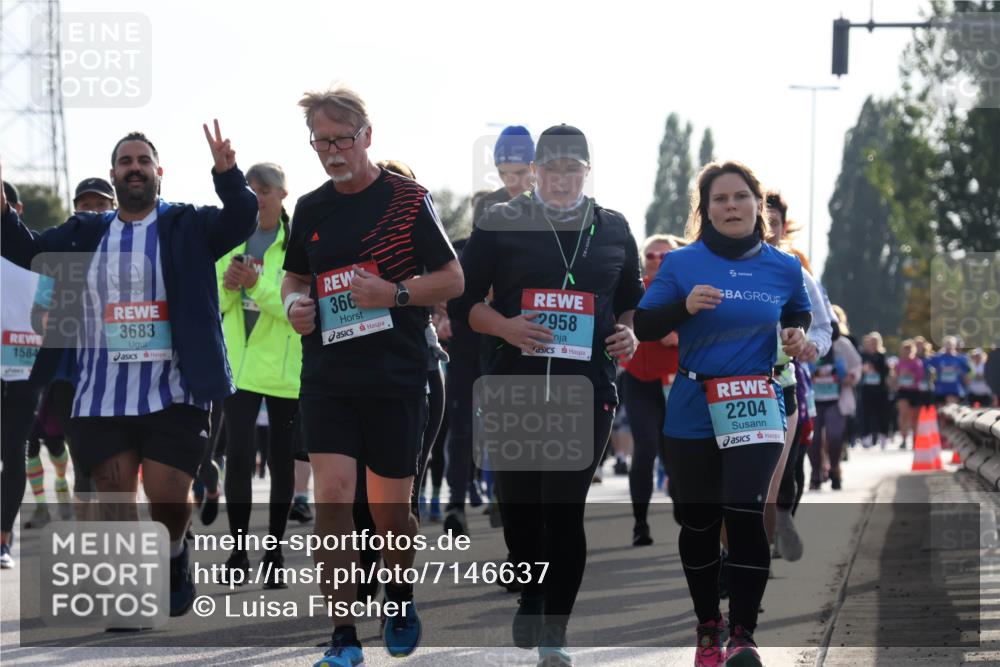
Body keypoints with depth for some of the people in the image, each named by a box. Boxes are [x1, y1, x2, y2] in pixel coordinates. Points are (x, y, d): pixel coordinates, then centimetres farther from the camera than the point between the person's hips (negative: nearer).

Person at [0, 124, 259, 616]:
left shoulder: (186, 226, 4)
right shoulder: (85, 233, 12)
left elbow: (242, 220, -10)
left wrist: (226, 173, -28)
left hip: (172, 393, -2)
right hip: (101, 395, 3)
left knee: (169, 497, -5)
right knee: (115, 500, 4)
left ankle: (173, 558, 26)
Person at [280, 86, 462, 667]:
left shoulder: (408, 199, -4)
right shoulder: (310, 209, 9)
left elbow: (452, 279, -3)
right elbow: (295, 276, 24)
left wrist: (395, 293, -18)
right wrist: (294, 302, 1)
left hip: (396, 379, -3)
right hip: (327, 378, 3)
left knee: (390, 509, 5)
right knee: (333, 495, -11)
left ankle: (401, 596, 36)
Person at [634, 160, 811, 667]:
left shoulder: (784, 269, 4)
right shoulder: (681, 264, -1)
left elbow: (800, 318, 22)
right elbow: (643, 327, -3)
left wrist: (800, 338, 0)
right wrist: (685, 306, -20)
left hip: (756, 409, 0)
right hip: (693, 412, 0)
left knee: (746, 512, -16)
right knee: (699, 522, 7)